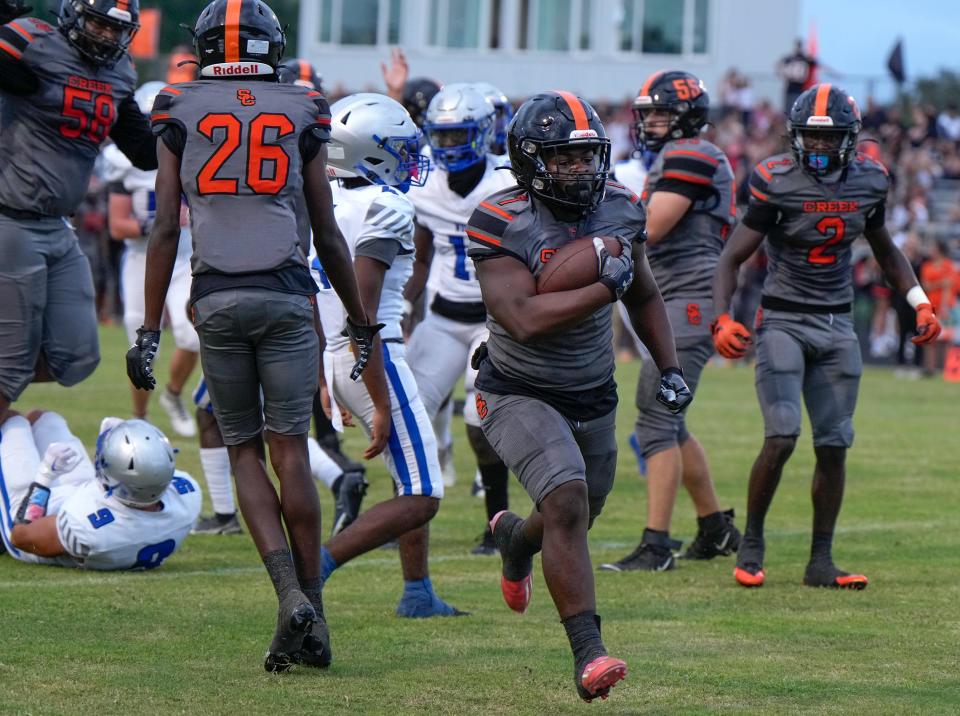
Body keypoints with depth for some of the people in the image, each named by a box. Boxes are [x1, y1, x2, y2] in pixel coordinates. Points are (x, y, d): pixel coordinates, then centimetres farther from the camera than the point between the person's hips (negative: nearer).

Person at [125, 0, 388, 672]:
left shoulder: (181, 113, 8)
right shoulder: (302, 113, 9)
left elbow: (165, 230, 3)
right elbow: (328, 236, 11)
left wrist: (151, 329, 6)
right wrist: (362, 325, 20)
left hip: (217, 297, 0)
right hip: (287, 295, 0)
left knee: (245, 451, 9)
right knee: (291, 449, 1)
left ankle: (291, 596, -10)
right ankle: (313, 619, -1)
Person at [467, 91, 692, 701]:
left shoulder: (620, 210, -3)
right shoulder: (502, 225, -21)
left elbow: (644, 295, 14)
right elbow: (525, 320, -32)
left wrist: (670, 367, 5)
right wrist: (604, 288, -29)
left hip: (594, 397, 6)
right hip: (519, 394, -6)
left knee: (576, 518, 20)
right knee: (567, 503, -26)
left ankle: (515, 537, 58)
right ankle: (589, 655, -24)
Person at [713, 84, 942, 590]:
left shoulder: (868, 180, 2)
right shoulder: (777, 183, -13)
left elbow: (884, 249, 20)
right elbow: (732, 258, -10)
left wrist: (920, 303, 10)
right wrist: (722, 321, -25)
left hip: (837, 325, 5)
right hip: (782, 320, -4)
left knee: (834, 445, 2)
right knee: (782, 438, -16)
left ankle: (821, 561, 10)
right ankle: (752, 540, 4)